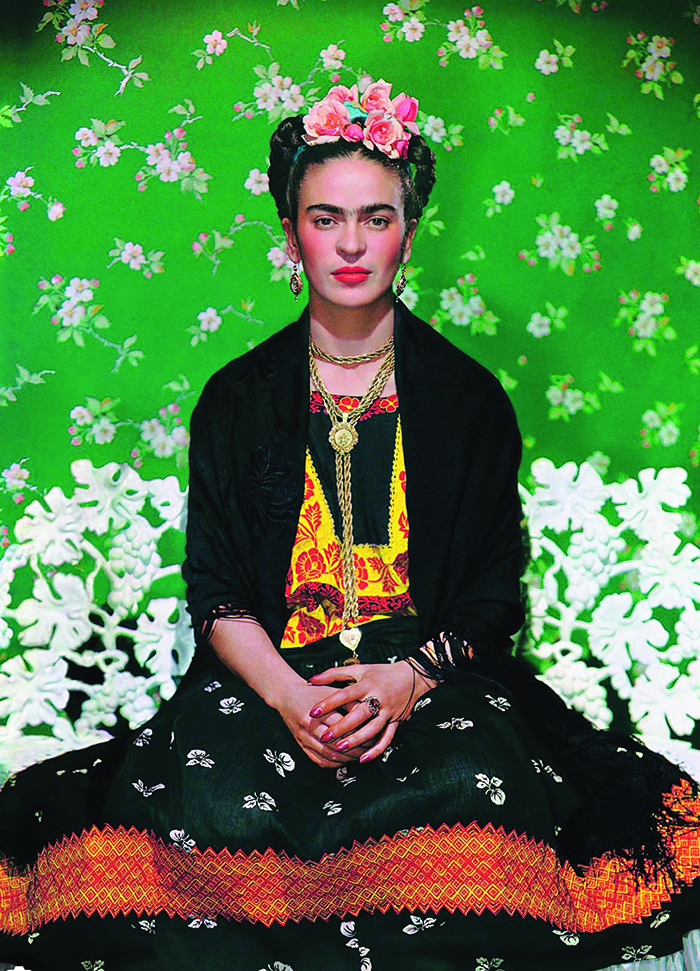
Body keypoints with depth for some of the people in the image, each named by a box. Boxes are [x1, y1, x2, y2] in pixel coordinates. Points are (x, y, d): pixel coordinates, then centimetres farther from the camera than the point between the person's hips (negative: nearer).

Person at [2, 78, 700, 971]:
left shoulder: (470, 399, 7)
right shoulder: (238, 398, 8)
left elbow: (496, 586, 5)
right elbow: (215, 590, 3)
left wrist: (409, 678, -15)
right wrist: (288, 695, -16)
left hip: (438, 673, 0)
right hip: (267, 672, 1)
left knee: (482, 797, -32)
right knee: (209, 808, -29)